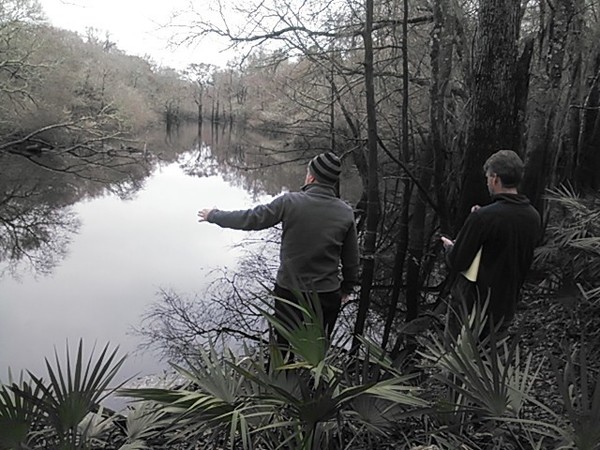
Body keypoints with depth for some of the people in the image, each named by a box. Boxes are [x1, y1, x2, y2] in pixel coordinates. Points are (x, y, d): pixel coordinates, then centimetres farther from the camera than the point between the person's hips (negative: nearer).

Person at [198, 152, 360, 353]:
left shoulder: (290, 202, -14)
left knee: (282, 349, 15)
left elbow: (249, 219, -8)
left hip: (289, 291, -1)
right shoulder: (346, 213, -7)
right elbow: (351, 258, 1)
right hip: (327, 296, 1)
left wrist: (214, 215, 8)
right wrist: (348, 286, 19)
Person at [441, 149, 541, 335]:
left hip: (473, 305, -6)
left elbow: (457, 262, -17)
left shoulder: (483, 217, -23)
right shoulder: (533, 217, -2)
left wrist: (449, 247, 5)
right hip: (506, 308, 6)